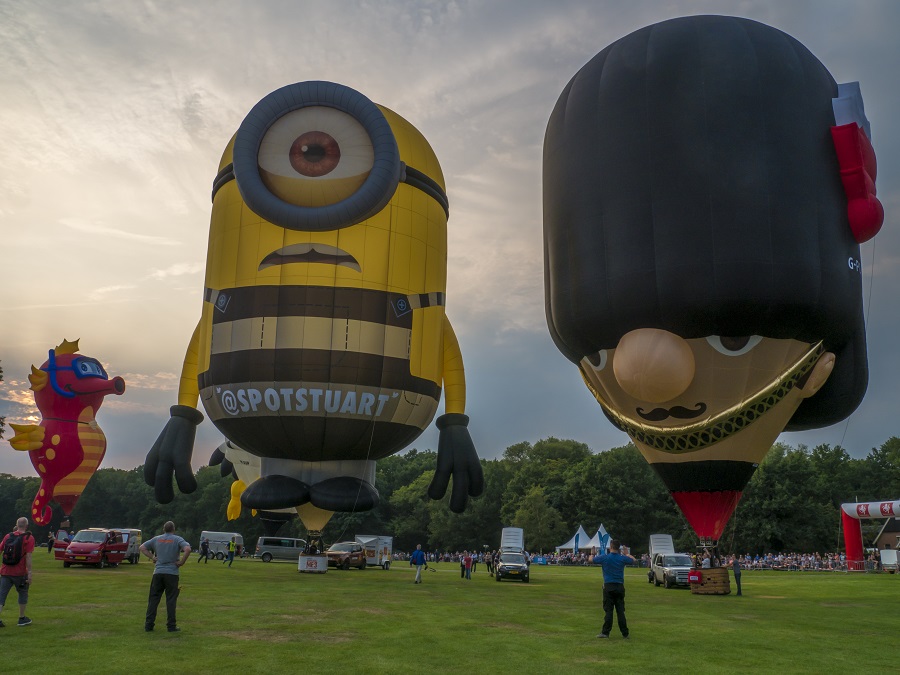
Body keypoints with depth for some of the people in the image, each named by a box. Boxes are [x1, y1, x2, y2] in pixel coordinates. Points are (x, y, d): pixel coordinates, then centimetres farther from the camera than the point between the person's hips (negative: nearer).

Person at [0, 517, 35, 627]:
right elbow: (28, 556, -13)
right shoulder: (29, 538, -7)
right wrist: (29, 573, -12)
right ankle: (22, 618, 20)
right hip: (20, 573, -3)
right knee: (23, 594, 14)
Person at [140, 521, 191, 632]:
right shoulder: (177, 539, -1)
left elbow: (142, 547, 13)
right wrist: (182, 562, -8)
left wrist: (152, 557, 10)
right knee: (171, 600, 2)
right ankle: (171, 626, 3)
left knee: (153, 599, 9)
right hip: (172, 573, -3)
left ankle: (148, 625, 10)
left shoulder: (156, 539, 10)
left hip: (158, 573, 3)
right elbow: (188, 549, -18)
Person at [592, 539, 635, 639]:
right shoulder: (623, 558, 1)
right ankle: (625, 634, 9)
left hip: (608, 587, -2)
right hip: (620, 587, 2)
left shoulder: (604, 557, -7)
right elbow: (633, 560, 21)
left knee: (608, 610, 1)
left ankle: (605, 632, 0)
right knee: (620, 611, 7)